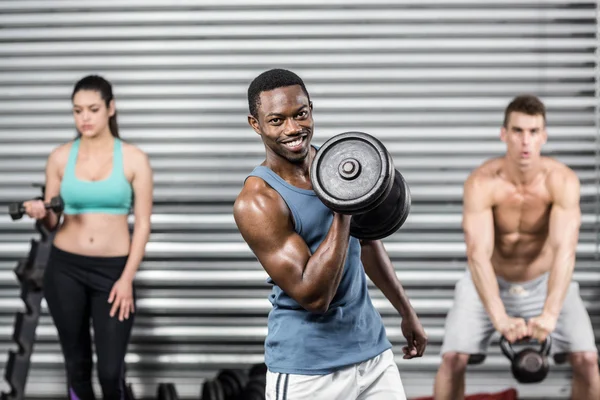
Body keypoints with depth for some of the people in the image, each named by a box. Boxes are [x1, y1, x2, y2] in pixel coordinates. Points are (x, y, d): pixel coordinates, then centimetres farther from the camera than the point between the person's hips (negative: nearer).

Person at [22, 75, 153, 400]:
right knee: (76, 364, 8)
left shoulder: (134, 159, -3)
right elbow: (53, 222, 9)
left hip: (114, 270, -2)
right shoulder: (60, 157, 3)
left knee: (111, 369, -7)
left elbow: (142, 225, -3)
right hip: (65, 269, 2)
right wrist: (41, 214, -15)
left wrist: (127, 278, -11)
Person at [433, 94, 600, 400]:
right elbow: (478, 254, -36)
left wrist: (550, 314, -49)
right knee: (453, 358, -17)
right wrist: (500, 319, -50)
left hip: (546, 282, 1)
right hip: (490, 282, -1)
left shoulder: (562, 180, -24)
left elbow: (564, 250, -34)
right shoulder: (481, 183, -27)